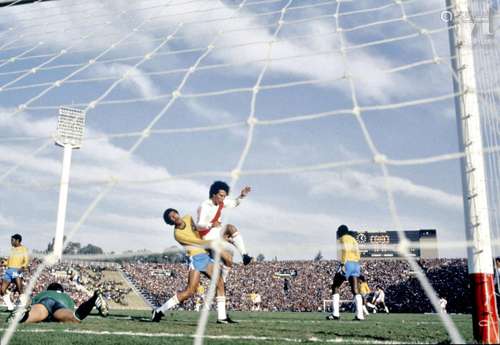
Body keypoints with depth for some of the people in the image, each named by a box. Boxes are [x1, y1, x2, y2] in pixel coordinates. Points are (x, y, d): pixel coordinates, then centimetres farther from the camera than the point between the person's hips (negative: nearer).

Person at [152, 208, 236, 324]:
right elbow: (198, 242, -16)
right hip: (196, 258, -7)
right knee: (190, 291, -13)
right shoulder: (178, 234, -15)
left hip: (206, 256, 7)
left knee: (220, 283, 1)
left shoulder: (188, 218, 5)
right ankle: (160, 311, -1)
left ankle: (222, 317, 7)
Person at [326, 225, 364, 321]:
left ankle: (336, 313, -6)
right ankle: (360, 315, -6)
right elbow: (357, 254, 21)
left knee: (335, 287, 1)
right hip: (355, 264, 7)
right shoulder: (353, 239, 22)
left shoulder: (342, 239, -1)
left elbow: (345, 251, -16)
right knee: (355, 290, 3)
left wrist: (342, 264, -21)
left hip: (347, 263, -7)